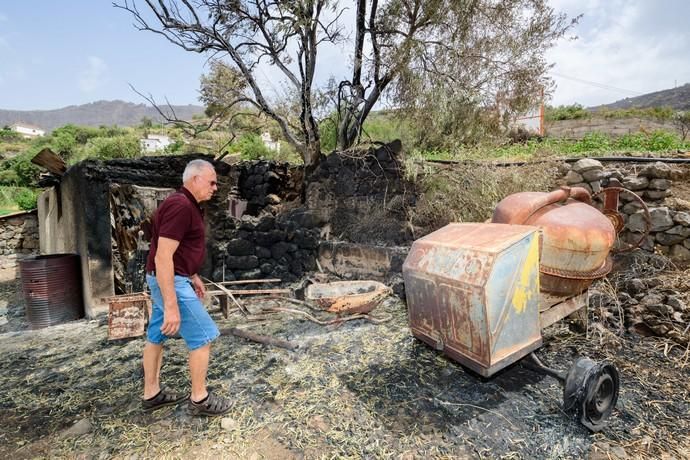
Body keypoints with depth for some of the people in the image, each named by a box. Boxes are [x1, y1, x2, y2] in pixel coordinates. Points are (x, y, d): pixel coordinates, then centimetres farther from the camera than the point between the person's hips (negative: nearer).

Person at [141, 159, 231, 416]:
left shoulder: (187, 205, 12)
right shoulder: (180, 206, -22)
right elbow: (162, 257, -27)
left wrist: (193, 276, 24)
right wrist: (171, 306, -29)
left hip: (171, 279, 11)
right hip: (171, 282, -11)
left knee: (156, 336, 18)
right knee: (204, 336, -2)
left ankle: (151, 394, 33)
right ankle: (199, 399, 13)